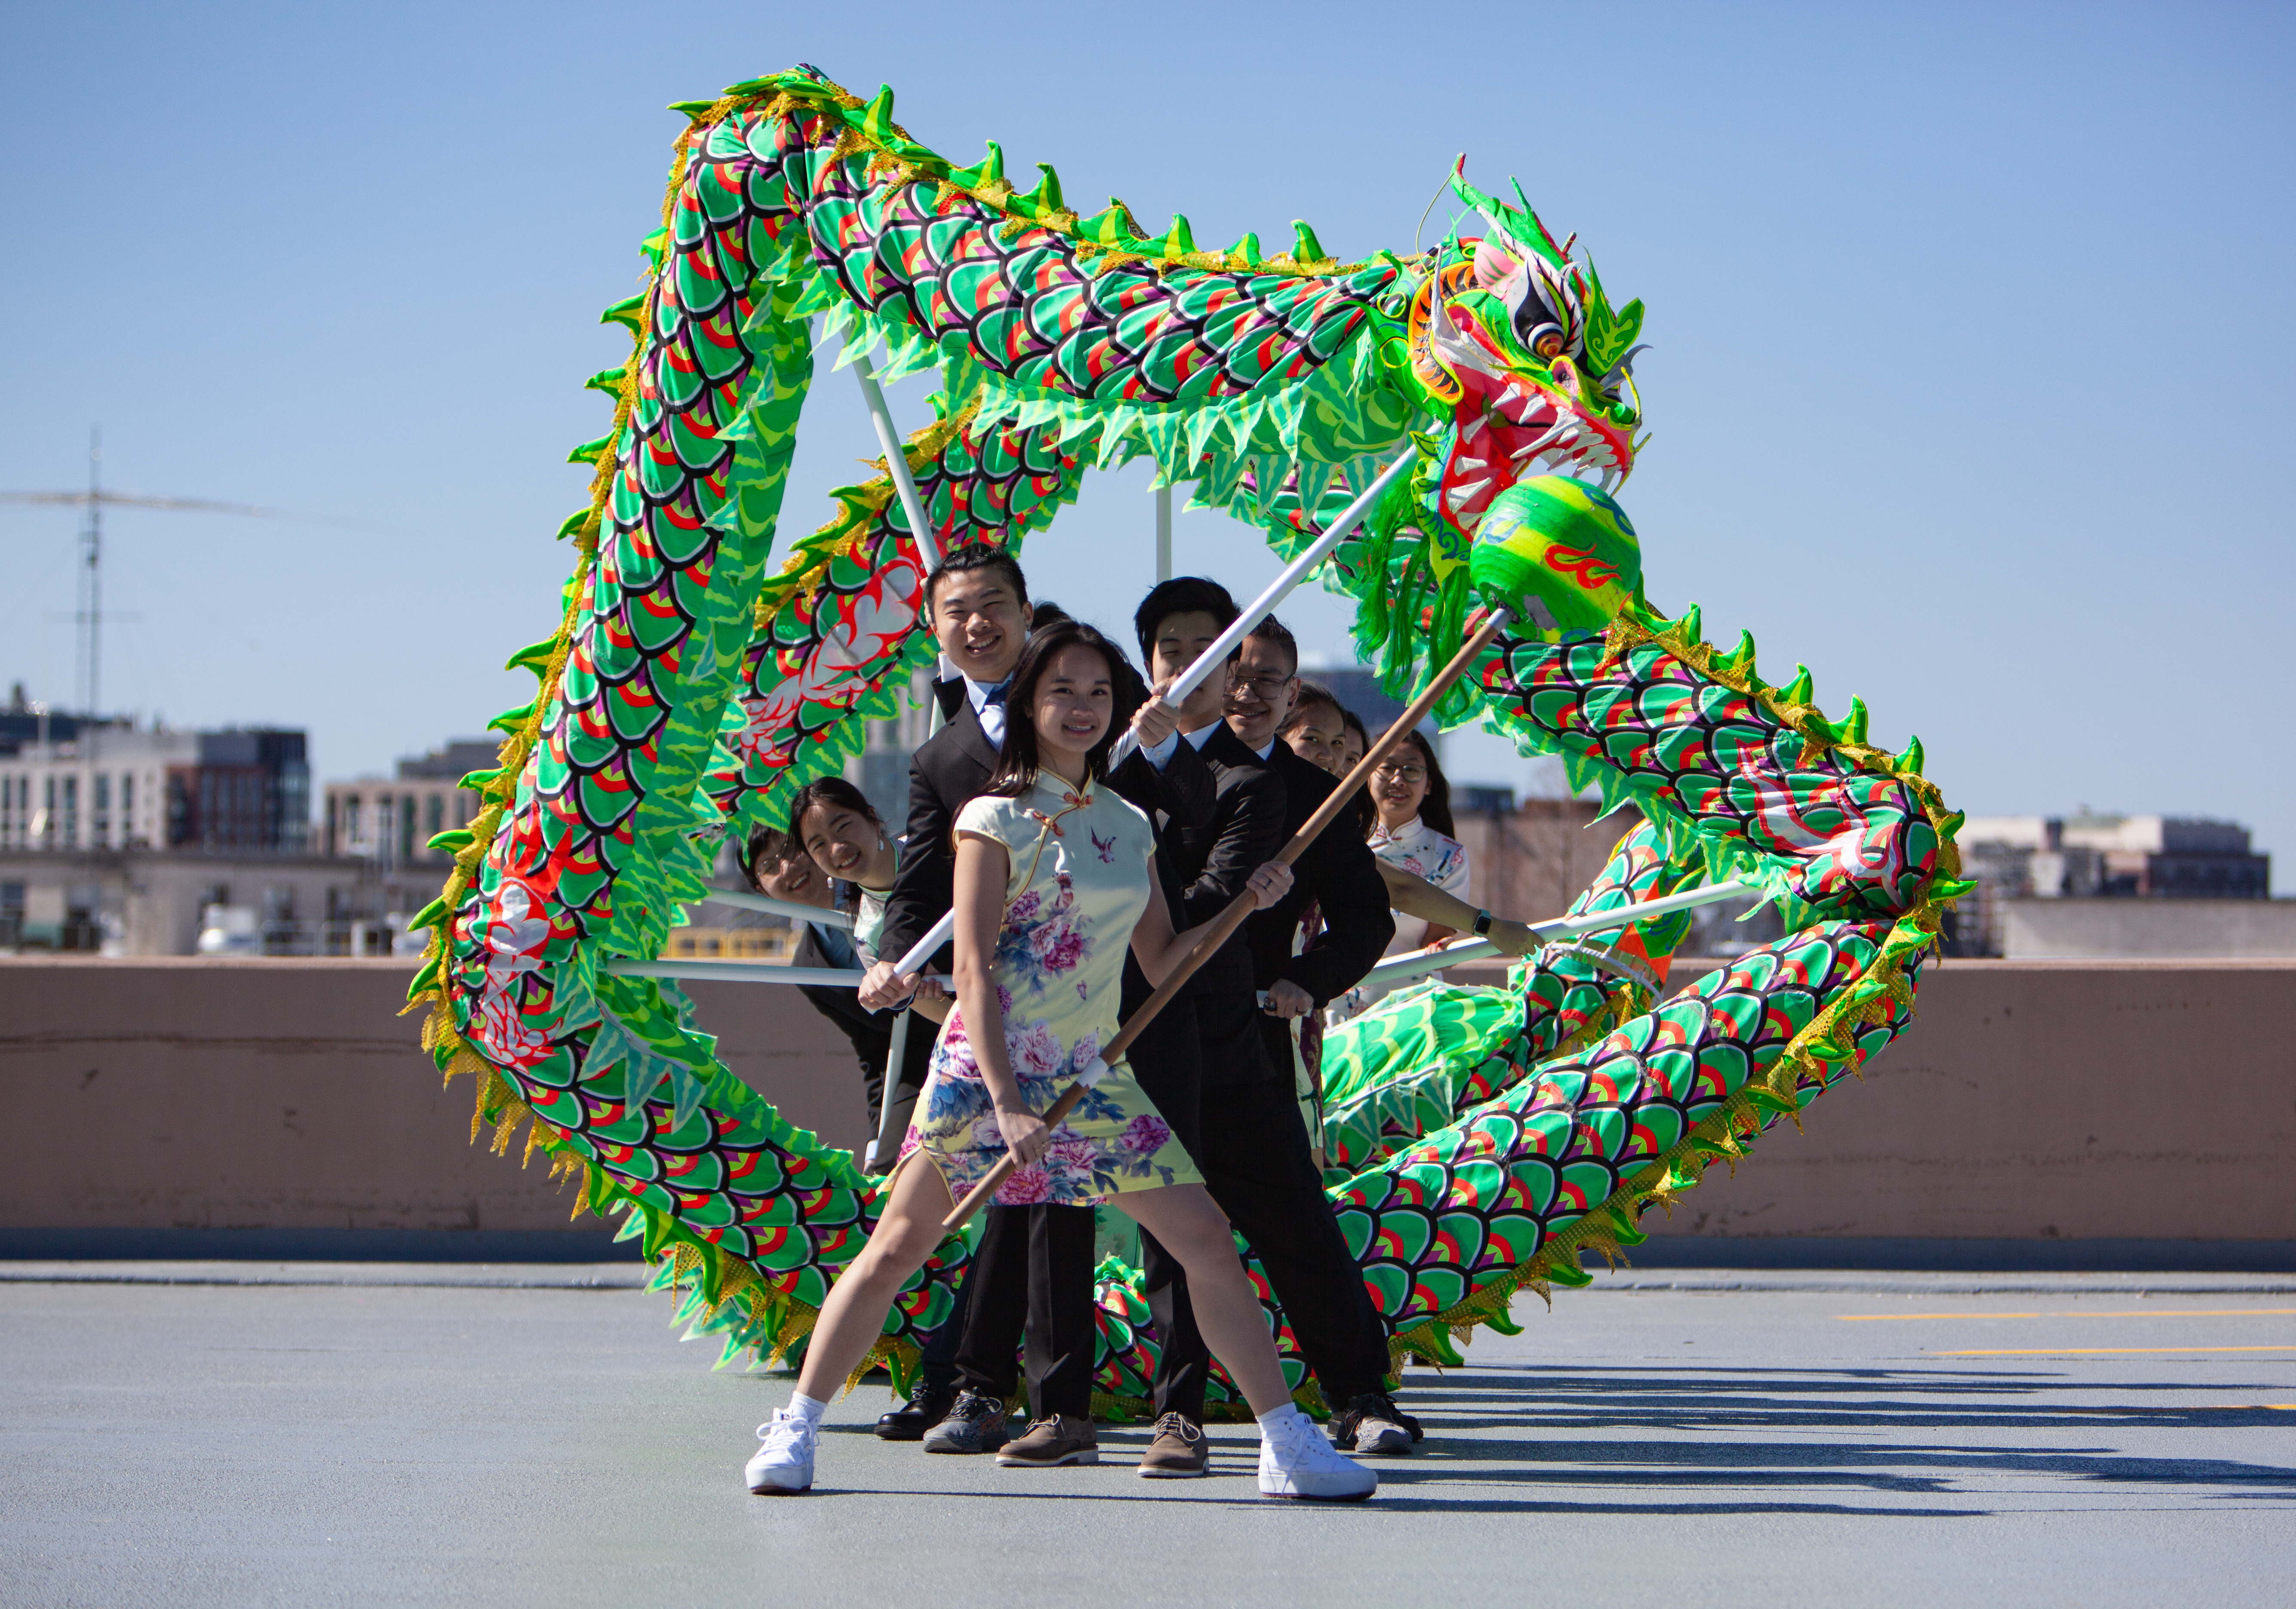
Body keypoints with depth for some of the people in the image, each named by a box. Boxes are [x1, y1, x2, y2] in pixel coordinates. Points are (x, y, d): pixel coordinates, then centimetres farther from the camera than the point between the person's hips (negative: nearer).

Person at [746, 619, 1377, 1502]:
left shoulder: (1130, 826, 13)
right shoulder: (997, 819, -4)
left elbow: (1161, 964, 17)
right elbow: (974, 969, -11)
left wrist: (1243, 905, 2)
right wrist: (1006, 1102, -20)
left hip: (1095, 1079, 5)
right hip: (991, 1067, -5)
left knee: (1208, 1241, -1)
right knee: (896, 1249, -6)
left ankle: (1288, 1445, 5)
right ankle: (795, 1432, 8)